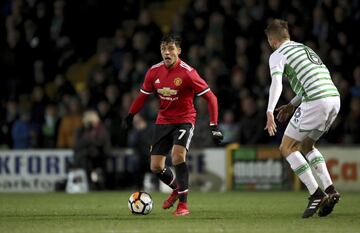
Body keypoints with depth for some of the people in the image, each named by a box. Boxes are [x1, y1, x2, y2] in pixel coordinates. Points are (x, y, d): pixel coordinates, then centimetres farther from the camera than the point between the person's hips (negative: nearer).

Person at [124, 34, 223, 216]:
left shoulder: (187, 72, -18)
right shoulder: (154, 71, -4)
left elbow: (210, 97, -15)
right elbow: (143, 95, 14)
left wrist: (214, 126, -20)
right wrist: (130, 115, 7)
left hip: (184, 120, -5)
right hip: (163, 121, 5)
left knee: (178, 156, -28)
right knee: (155, 167, 2)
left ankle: (183, 205, -18)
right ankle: (176, 188, 35)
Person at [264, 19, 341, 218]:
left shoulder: (277, 55, 2)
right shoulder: (305, 49, 27)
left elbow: (277, 83, -16)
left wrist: (270, 112, -27)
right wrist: (292, 105, 37)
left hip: (316, 102, -8)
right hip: (334, 98, 8)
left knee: (287, 148, 4)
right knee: (306, 145, 25)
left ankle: (316, 194, -6)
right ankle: (329, 190, 9)